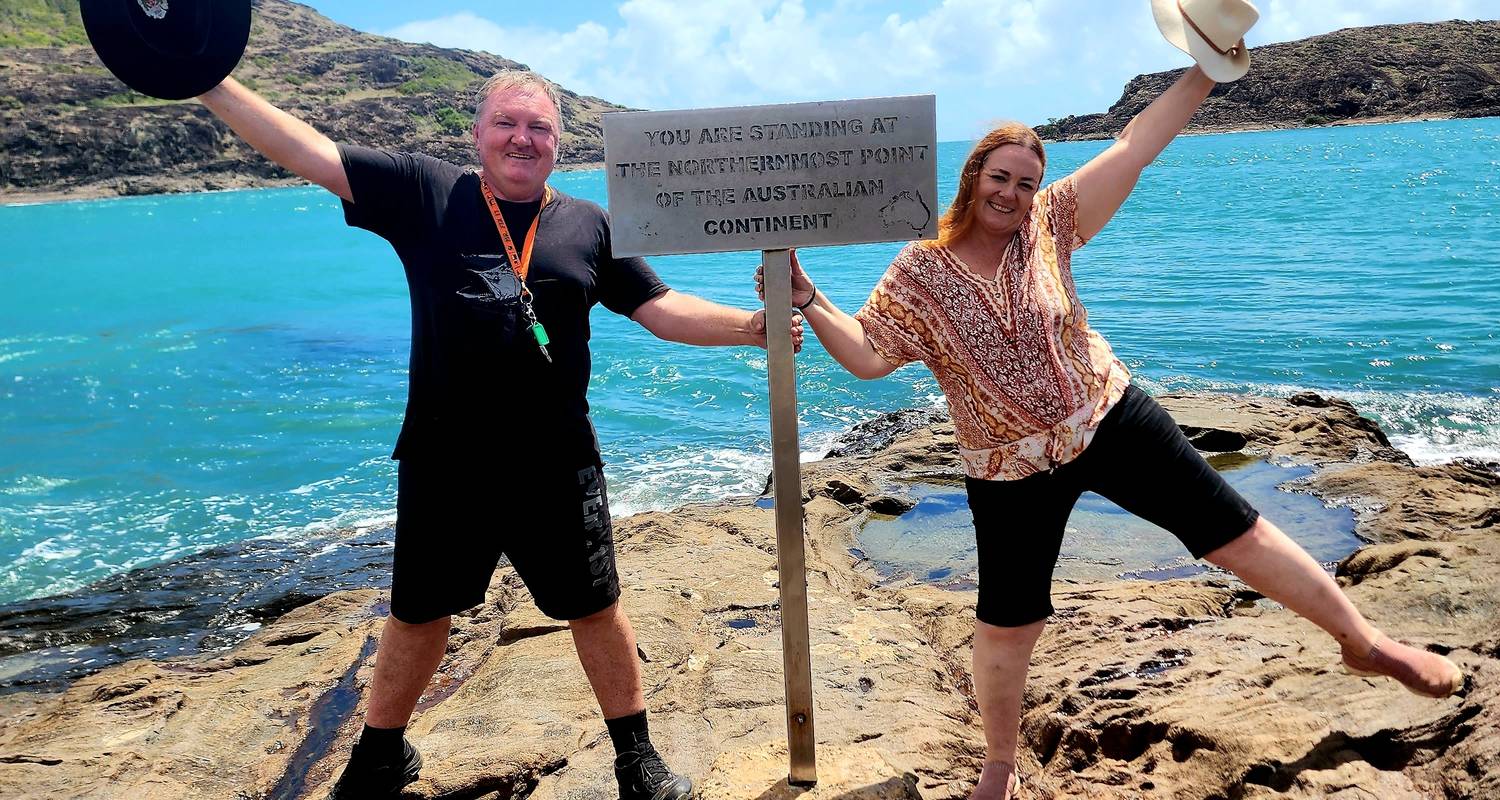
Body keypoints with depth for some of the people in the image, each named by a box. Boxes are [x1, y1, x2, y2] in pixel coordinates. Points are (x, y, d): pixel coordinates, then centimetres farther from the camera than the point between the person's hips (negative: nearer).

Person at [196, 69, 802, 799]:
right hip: (444, 465, 0)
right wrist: (207, 80, -6)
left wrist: (752, 326, -12)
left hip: (556, 467, 0)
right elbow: (307, 151, -2)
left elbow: (663, 310, 0)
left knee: (596, 609, 11)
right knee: (416, 614, 17)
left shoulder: (590, 224, 2)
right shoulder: (425, 192, 0)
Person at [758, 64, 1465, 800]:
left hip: (1111, 419, 2)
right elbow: (867, 356, -12)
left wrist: (1206, 70, -12)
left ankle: (1364, 642, 26)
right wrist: (808, 300, -24)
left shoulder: (1050, 224, -4)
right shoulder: (918, 274, -8)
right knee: (1005, 625, 7)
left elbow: (1134, 148, -7)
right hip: (1012, 470, -1)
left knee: (1235, 532, 3)